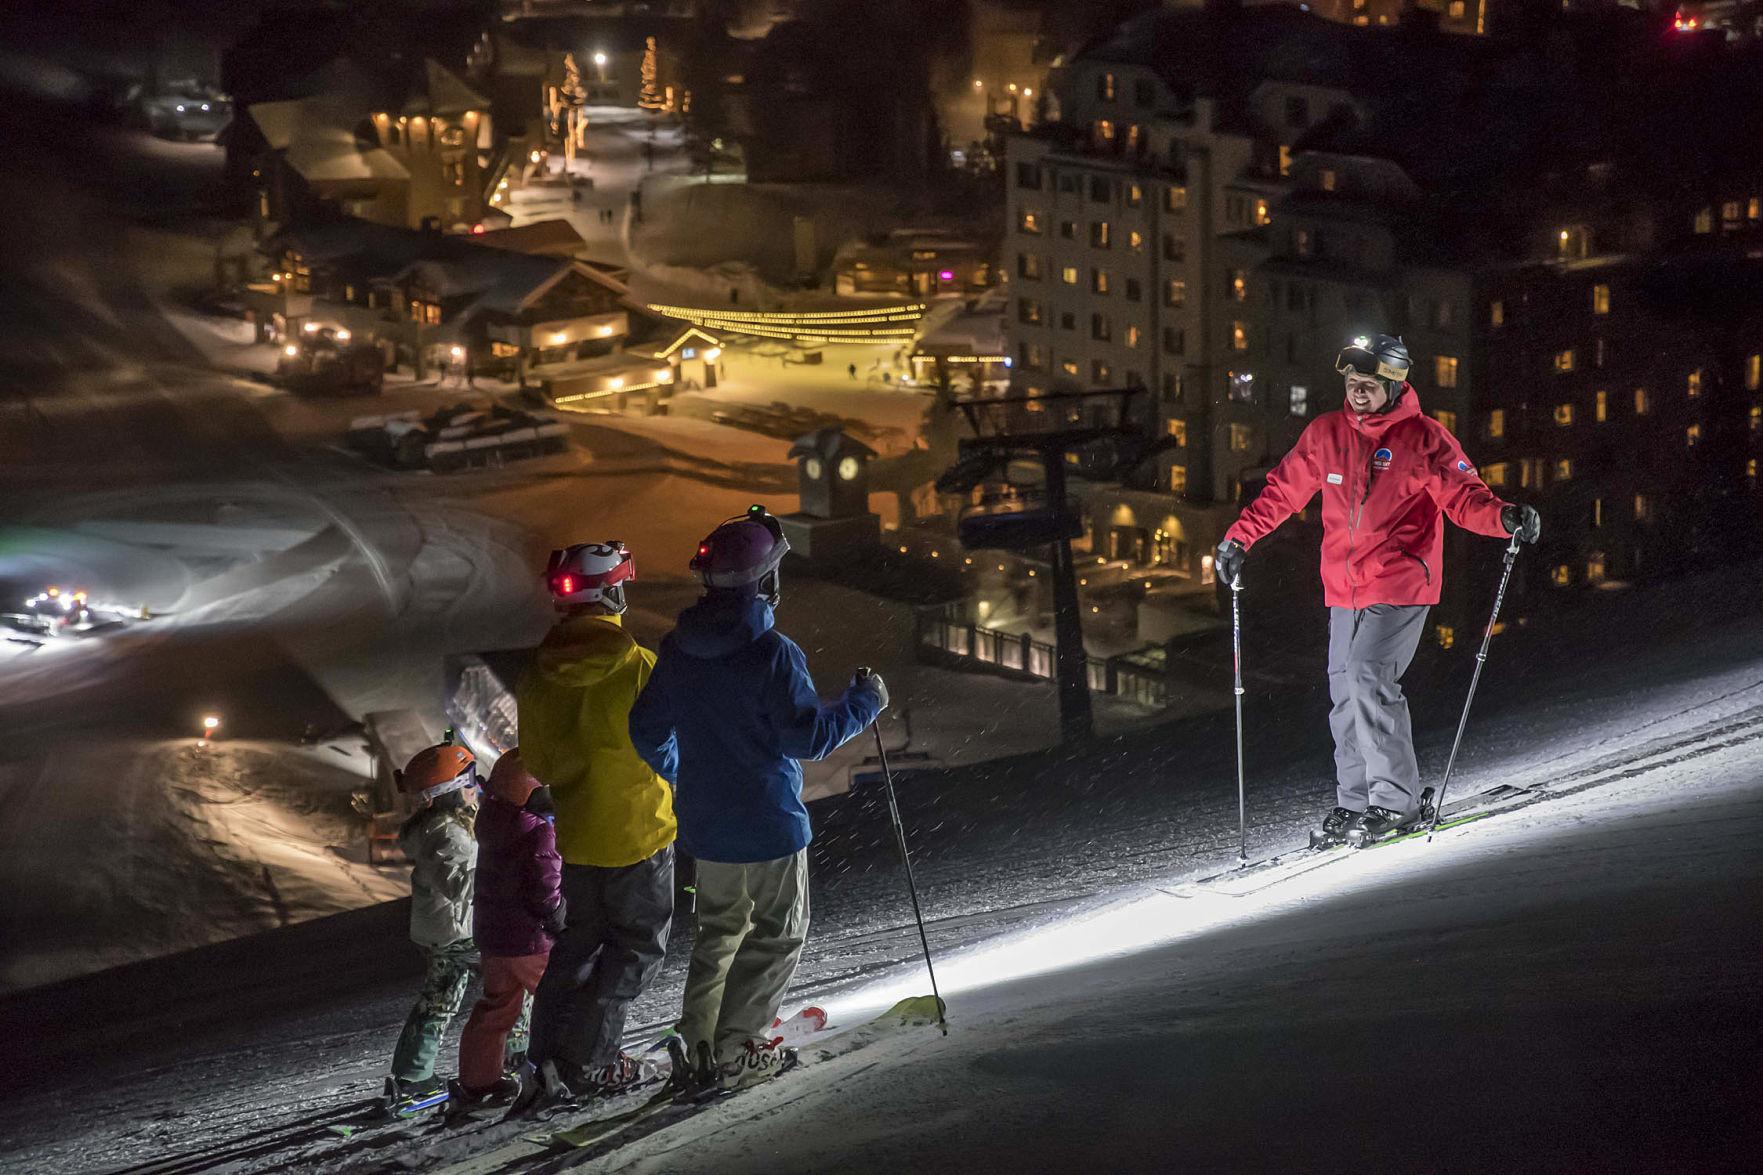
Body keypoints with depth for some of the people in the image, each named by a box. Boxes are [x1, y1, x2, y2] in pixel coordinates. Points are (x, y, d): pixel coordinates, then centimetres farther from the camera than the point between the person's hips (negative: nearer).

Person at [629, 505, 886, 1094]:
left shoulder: (677, 649, -1)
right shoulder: (772, 653, -22)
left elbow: (647, 731, 9)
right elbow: (807, 736, -20)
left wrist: (673, 768, 31)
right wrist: (863, 703, -5)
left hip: (703, 823, 6)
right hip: (769, 822, -6)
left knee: (721, 928, 22)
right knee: (778, 934, 8)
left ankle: (701, 1040, 20)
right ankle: (732, 1052, 4)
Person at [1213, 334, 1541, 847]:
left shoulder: (1423, 438, -6)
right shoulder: (1326, 434, 8)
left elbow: (1463, 496, -9)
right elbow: (1284, 489, 15)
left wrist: (1505, 518, -28)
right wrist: (1239, 538, 9)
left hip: (1400, 585, -6)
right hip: (1344, 589, 6)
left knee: (1369, 678, -18)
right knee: (1345, 690, 6)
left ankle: (1395, 801, -11)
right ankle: (1354, 802, 15)